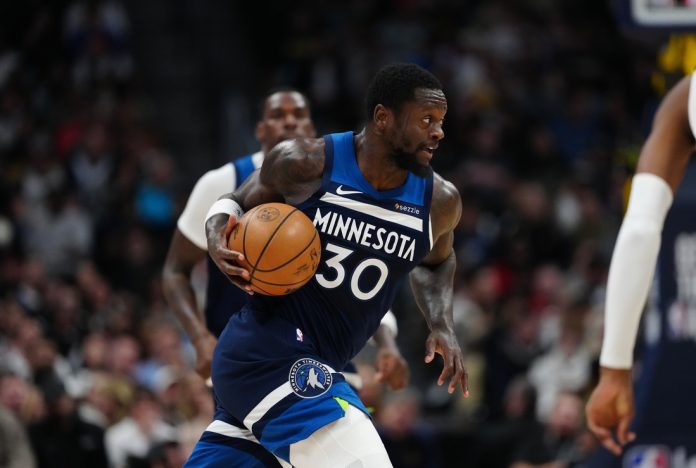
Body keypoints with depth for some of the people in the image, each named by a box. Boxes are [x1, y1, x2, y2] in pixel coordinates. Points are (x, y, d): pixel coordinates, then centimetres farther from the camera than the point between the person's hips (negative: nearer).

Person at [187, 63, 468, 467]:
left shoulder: (440, 201, 1)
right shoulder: (305, 163, -12)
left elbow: (435, 261, 24)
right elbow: (237, 204, 7)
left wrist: (443, 325, 7)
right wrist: (218, 240, -15)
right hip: (266, 354, -7)